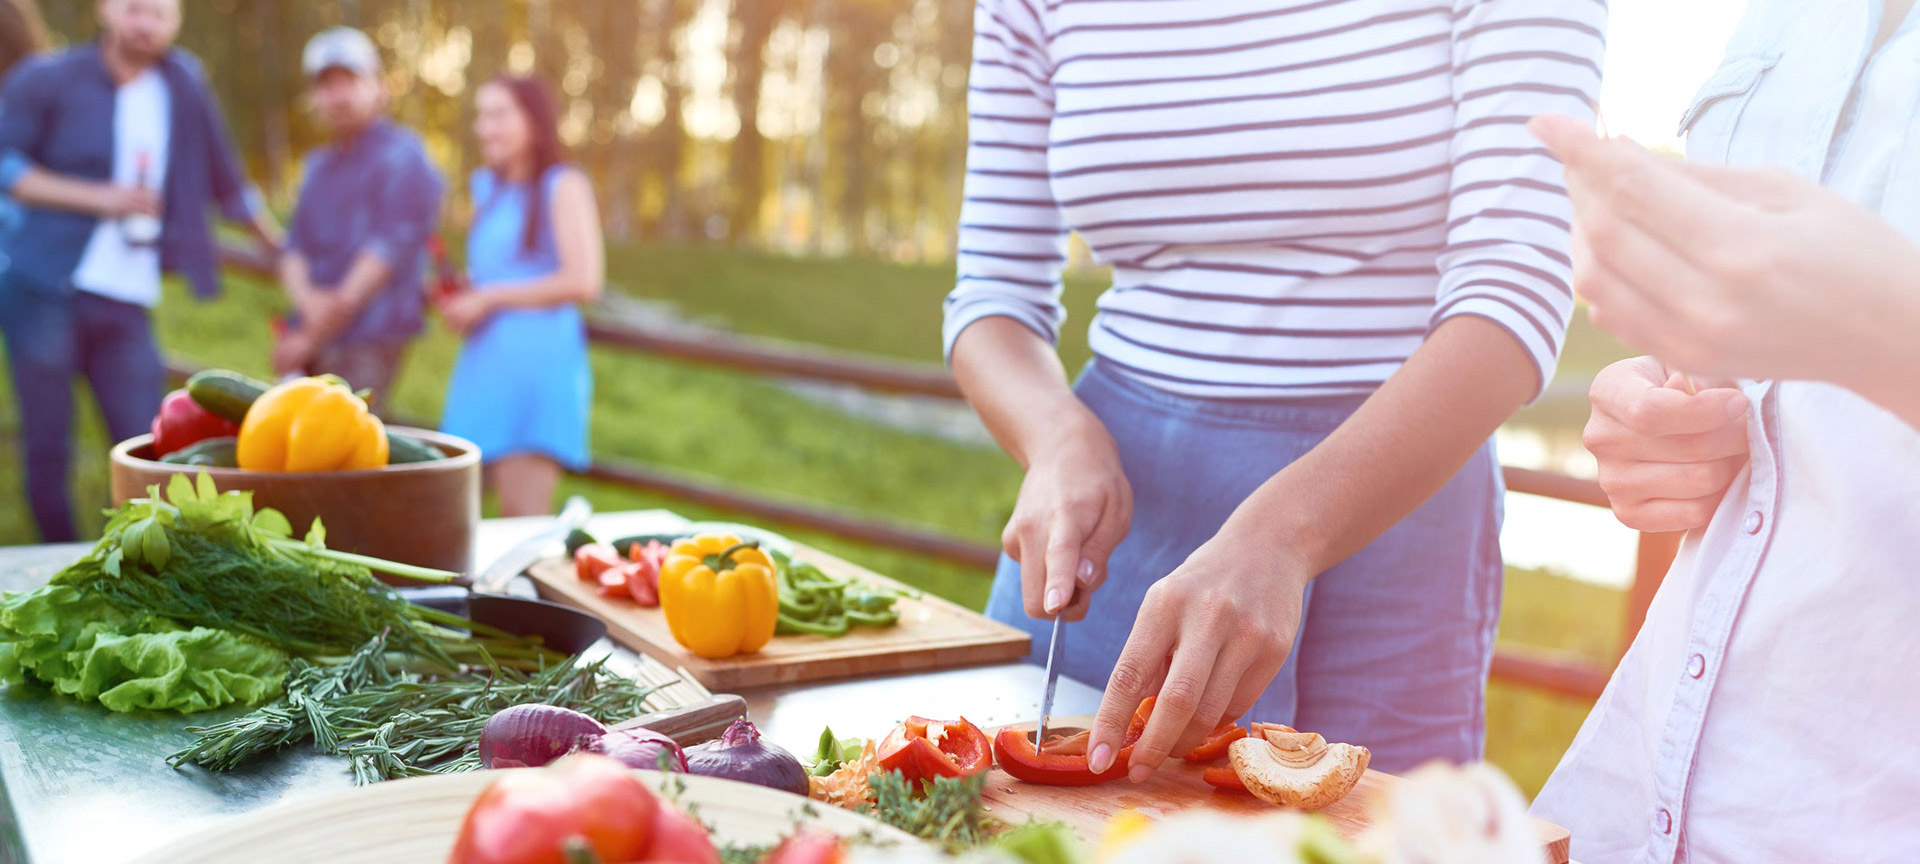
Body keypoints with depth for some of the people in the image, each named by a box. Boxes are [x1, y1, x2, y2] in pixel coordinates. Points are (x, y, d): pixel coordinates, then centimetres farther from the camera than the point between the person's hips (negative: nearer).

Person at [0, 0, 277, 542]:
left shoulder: (182, 81, 10)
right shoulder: (47, 81, 1)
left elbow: (224, 178, 19)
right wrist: (98, 198, -13)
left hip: (127, 304, 2)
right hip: (45, 293, -2)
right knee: (46, 451, 1)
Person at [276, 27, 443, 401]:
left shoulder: (400, 157, -2)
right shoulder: (319, 165, 22)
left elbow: (390, 248, -11)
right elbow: (295, 247, 16)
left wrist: (313, 336, -10)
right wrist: (307, 298, -10)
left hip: (368, 344, -7)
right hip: (311, 337, 7)